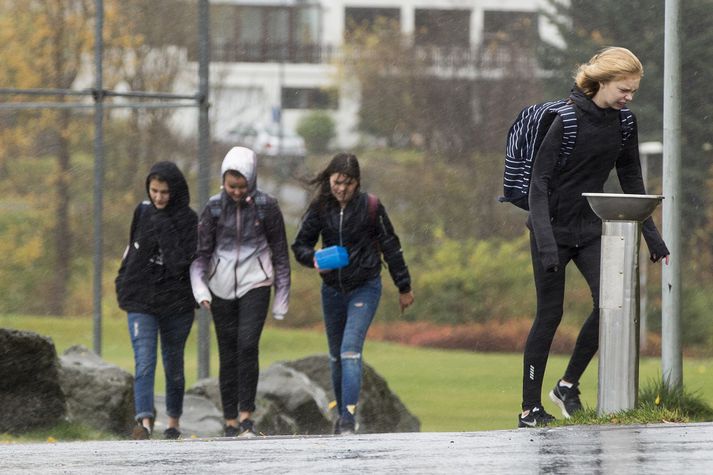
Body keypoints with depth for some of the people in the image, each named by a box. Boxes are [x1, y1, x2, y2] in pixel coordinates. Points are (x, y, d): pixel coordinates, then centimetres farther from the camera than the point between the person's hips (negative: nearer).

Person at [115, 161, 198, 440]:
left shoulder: (188, 220, -6)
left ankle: (174, 421, 27)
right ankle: (144, 420, -24)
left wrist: (165, 230, -20)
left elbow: (181, 262, -17)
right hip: (140, 302, 2)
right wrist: (123, 285, 13)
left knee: (173, 363, 11)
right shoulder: (143, 213, 6)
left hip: (176, 303, -2)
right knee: (144, 362, -13)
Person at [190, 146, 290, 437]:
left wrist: (282, 299, 4)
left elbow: (280, 253, 4)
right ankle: (230, 420, 9)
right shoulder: (215, 207, -1)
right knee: (228, 355, 3)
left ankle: (246, 414, -14)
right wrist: (200, 290, -12)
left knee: (247, 345, -20)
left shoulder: (266, 207, -4)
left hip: (255, 285, -2)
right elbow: (201, 252, 3)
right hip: (222, 288, 2)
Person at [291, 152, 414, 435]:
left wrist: (404, 287, 5)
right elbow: (300, 245, 4)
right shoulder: (320, 208, -3)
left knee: (350, 351, -18)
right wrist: (314, 259, -20)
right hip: (332, 289, 4)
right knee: (336, 356, 14)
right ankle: (343, 415, 30)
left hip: (365, 287, -4)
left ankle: (349, 420, -21)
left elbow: (390, 247, 0)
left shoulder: (370, 207, -10)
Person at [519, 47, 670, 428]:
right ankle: (529, 409, 5)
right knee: (550, 314, -3)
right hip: (553, 228, -5)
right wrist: (545, 239, -27)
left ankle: (568, 385, 5)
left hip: (590, 229, 5)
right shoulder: (567, 120, -17)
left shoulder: (622, 123, 2)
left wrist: (651, 235, 12)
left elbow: (631, 181, 13)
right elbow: (540, 180, -18)